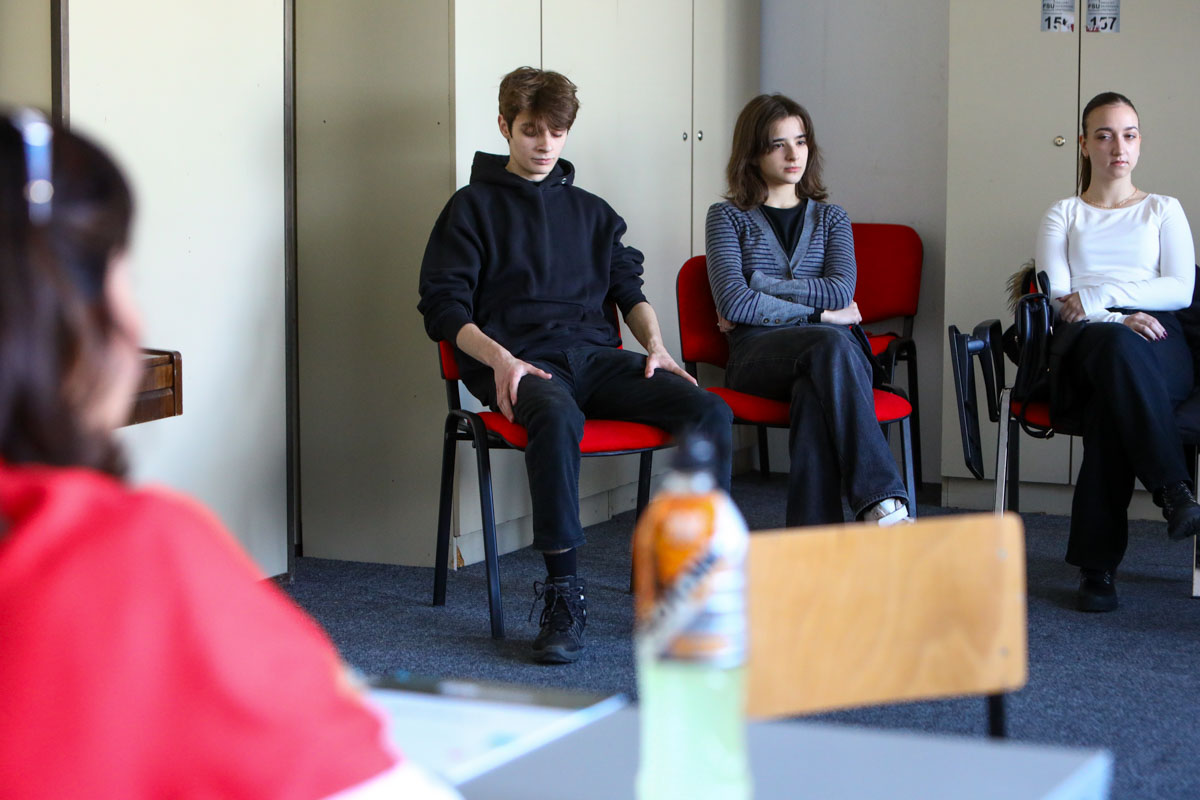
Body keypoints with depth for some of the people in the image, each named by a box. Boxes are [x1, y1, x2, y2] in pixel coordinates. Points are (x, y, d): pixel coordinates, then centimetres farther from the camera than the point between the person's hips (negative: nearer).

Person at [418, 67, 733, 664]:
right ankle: (562, 595, -35)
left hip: (597, 356, 4)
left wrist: (655, 344, 4)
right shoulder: (474, 207, 13)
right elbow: (443, 307, 4)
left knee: (708, 411, -23)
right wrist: (499, 358, -14)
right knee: (557, 418, -42)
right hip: (522, 363, -4)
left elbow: (628, 289, 26)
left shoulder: (591, 211, 27)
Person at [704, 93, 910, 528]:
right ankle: (884, 502, -51)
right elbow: (734, 303, -4)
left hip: (827, 353, 2)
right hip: (756, 354, -2)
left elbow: (841, 291, 2)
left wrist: (760, 284, -3)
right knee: (831, 345, -37)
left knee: (815, 394, -38)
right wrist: (822, 314, -2)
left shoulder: (830, 218, 23)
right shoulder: (728, 217, 13)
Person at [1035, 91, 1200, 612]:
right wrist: (1118, 318, -13)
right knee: (1114, 344, -43)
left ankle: (1096, 565, -44)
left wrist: (1101, 294, -6)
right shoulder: (1063, 216, 25)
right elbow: (1055, 298, 7)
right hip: (1082, 341, 0)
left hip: (1157, 343, 0)